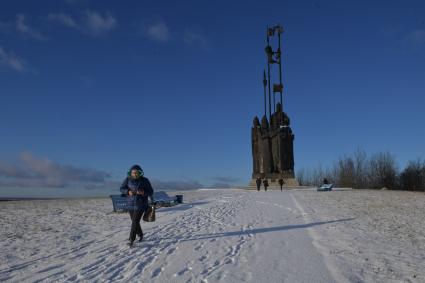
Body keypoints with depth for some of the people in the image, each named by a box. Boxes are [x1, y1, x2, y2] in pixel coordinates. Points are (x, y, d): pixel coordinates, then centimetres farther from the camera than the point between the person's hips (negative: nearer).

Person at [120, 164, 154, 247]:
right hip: (131, 204, 4)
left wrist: (144, 193, -26)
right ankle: (140, 235, 38)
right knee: (135, 222, 15)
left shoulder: (145, 180, -10)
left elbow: (151, 191, -5)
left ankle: (131, 240, -5)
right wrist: (128, 191, -20)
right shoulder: (128, 179, -5)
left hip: (141, 204, -4)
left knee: (135, 222, -11)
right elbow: (121, 189, 0)